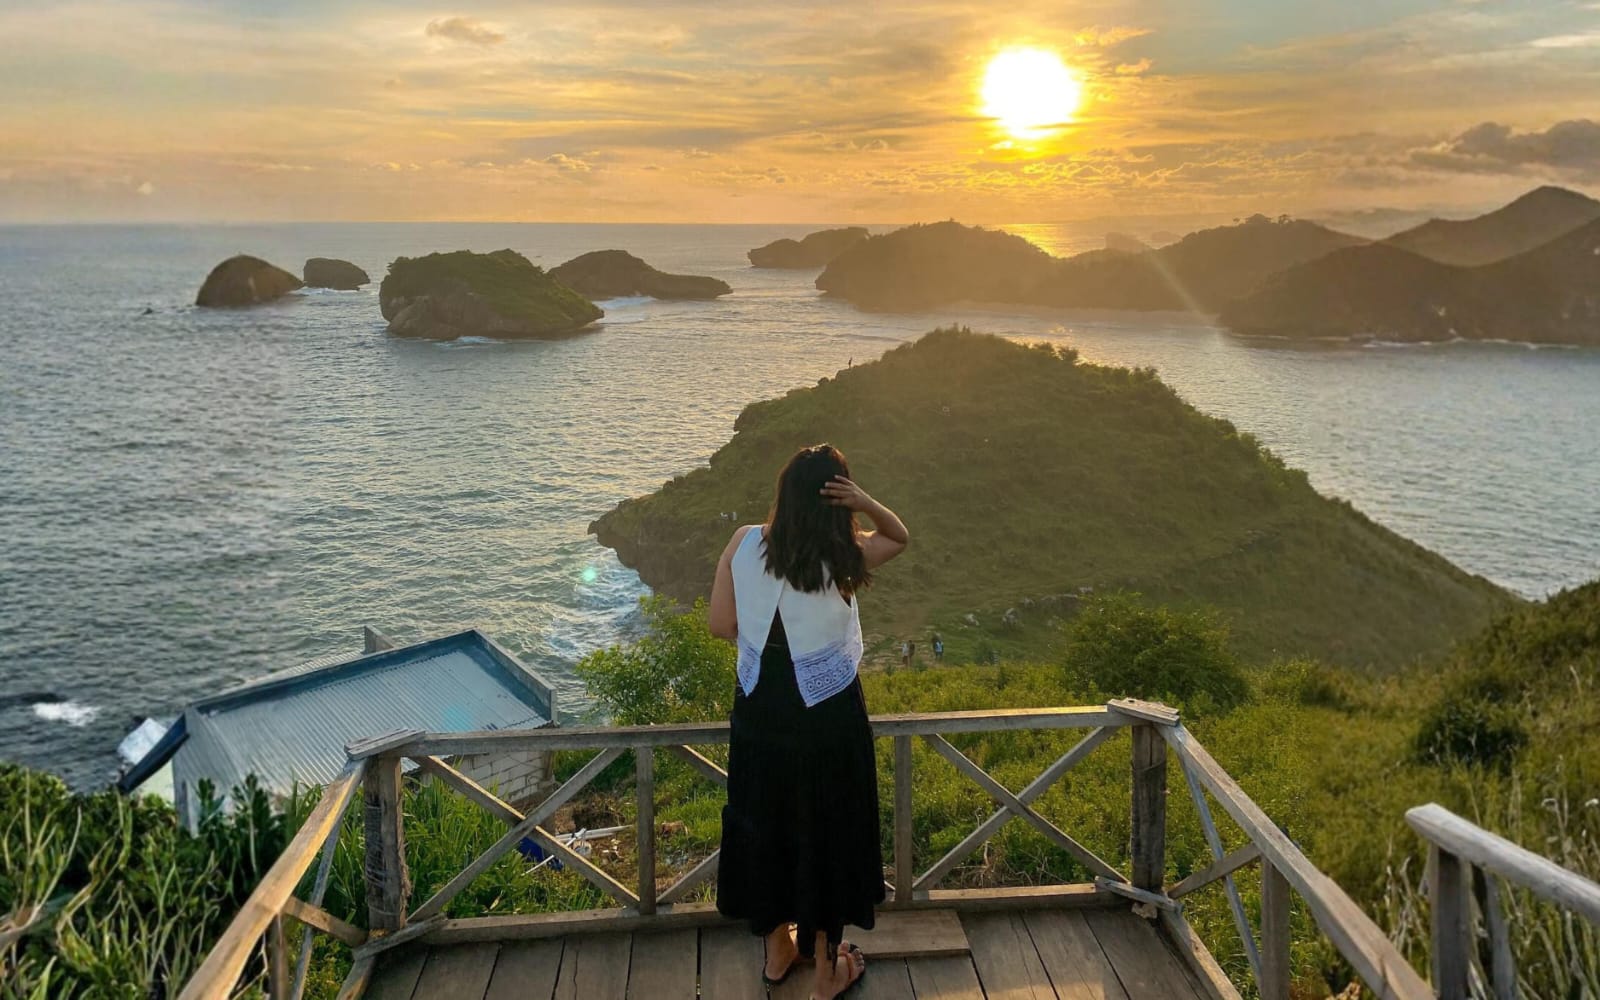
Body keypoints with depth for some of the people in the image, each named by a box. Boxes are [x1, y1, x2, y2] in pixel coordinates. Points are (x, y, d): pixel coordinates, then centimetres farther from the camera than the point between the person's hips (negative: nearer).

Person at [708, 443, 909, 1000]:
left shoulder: (743, 544, -10)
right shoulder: (844, 559, -16)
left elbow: (720, 624, -5)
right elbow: (900, 538, 2)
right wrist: (867, 505, -16)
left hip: (759, 711, 3)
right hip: (828, 717, -3)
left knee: (765, 825, 21)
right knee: (826, 833, 14)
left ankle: (778, 951, 39)